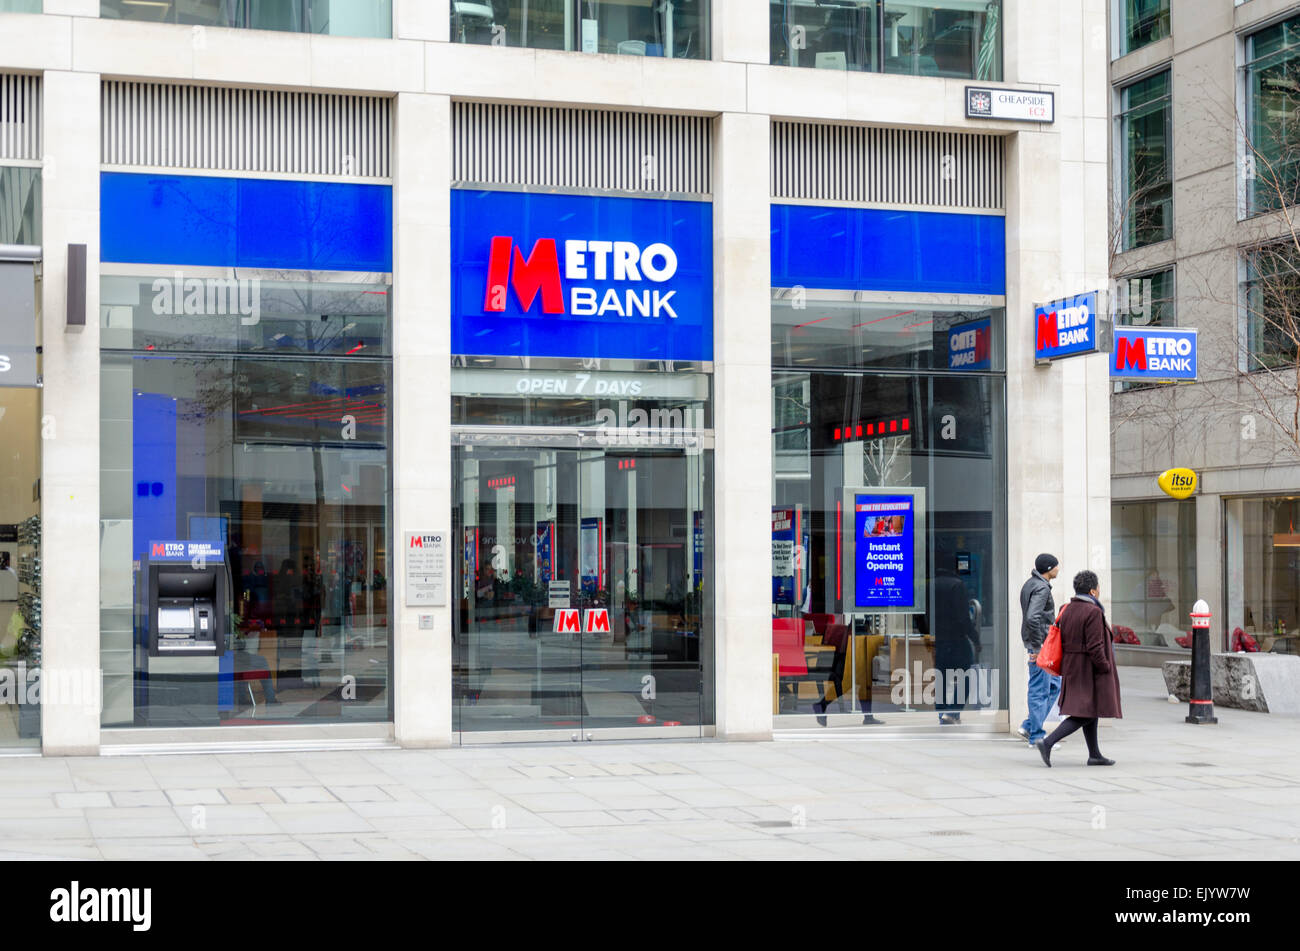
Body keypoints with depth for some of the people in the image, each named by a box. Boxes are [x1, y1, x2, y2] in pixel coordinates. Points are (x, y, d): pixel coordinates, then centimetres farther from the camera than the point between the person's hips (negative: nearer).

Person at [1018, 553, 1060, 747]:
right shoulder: (1041, 588, -17)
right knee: (1040, 690, -4)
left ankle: (1029, 726, 16)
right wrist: (1037, 647, -24)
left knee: (1055, 684, 16)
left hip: (1040, 644, 10)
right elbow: (1032, 618, -29)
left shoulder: (1031, 584, 15)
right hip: (1040, 645, -10)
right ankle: (1037, 736, 2)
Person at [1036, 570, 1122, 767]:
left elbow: (1062, 641, 11)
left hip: (1071, 669, 9)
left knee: (1090, 712, 17)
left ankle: (1094, 754, 22)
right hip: (1090, 670, -9)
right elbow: (1094, 647, -21)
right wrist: (1105, 668, -11)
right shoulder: (1093, 612, -18)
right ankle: (1048, 743, -17)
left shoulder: (1067, 610, 8)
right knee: (1085, 714, -6)